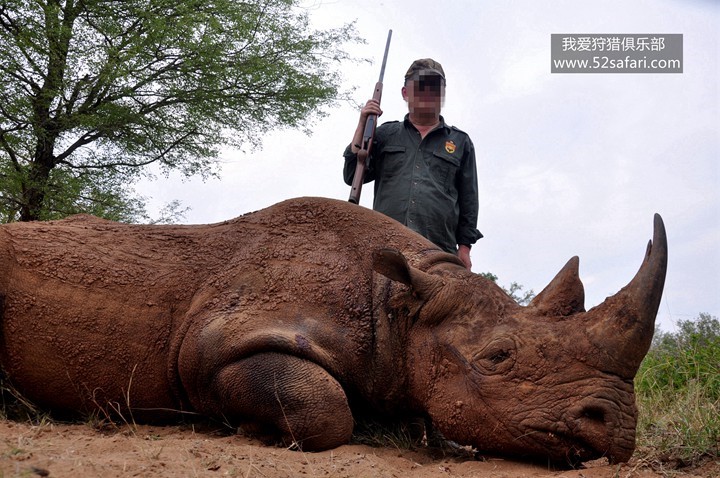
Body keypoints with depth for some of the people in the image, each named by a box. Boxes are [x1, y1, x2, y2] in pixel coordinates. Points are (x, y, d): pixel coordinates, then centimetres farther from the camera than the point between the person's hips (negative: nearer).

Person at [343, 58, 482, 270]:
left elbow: (468, 199, 17)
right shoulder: (386, 134, 22)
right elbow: (352, 176, 15)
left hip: (439, 250, 0)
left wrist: (464, 247, 7)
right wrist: (363, 125, 7)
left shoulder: (460, 142, 20)